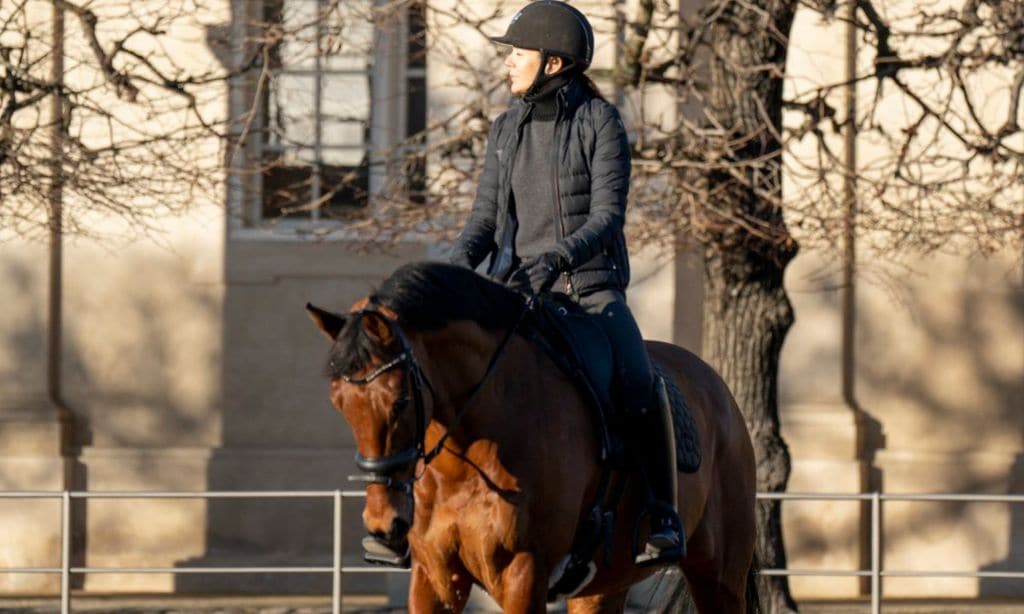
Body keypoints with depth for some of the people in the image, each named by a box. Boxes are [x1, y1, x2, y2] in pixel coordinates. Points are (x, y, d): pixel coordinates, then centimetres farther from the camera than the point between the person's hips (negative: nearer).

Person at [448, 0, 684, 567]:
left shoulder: (601, 124, -6)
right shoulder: (506, 130, 9)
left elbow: (607, 217, -14)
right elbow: (485, 218, 7)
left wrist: (558, 257, -31)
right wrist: (459, 263, -14)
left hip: (591, 287, -5)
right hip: (516, 287, 5)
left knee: (638, 383, -28)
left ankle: (661, 519, -17)